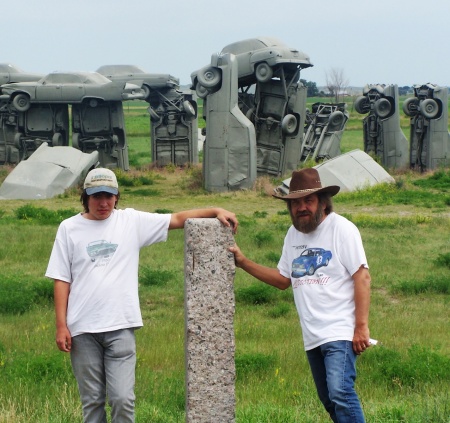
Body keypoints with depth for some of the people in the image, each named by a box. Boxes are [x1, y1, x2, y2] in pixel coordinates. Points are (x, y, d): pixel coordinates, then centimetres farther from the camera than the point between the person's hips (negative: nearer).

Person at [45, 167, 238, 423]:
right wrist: (61, 326, -2)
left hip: (121, 327, 0)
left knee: (123, 399, -6)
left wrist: (216, 211, -9)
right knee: (92, 400, 7)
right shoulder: (69, 228, 4)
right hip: (82, 329, 0)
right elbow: (62, 280, 4)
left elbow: (178, 219, 3)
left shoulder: (132, 221, 6)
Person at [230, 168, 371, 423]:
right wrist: (243, 262, 10)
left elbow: (362, 277, -11)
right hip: (312, 336, 7)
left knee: (340, 393, -21)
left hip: (340, 333, -7)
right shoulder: (294, 234, 14)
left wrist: (362, 325, -17)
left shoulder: (342, 229, -8)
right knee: (329, 401, 10)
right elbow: (283, 279, 20)